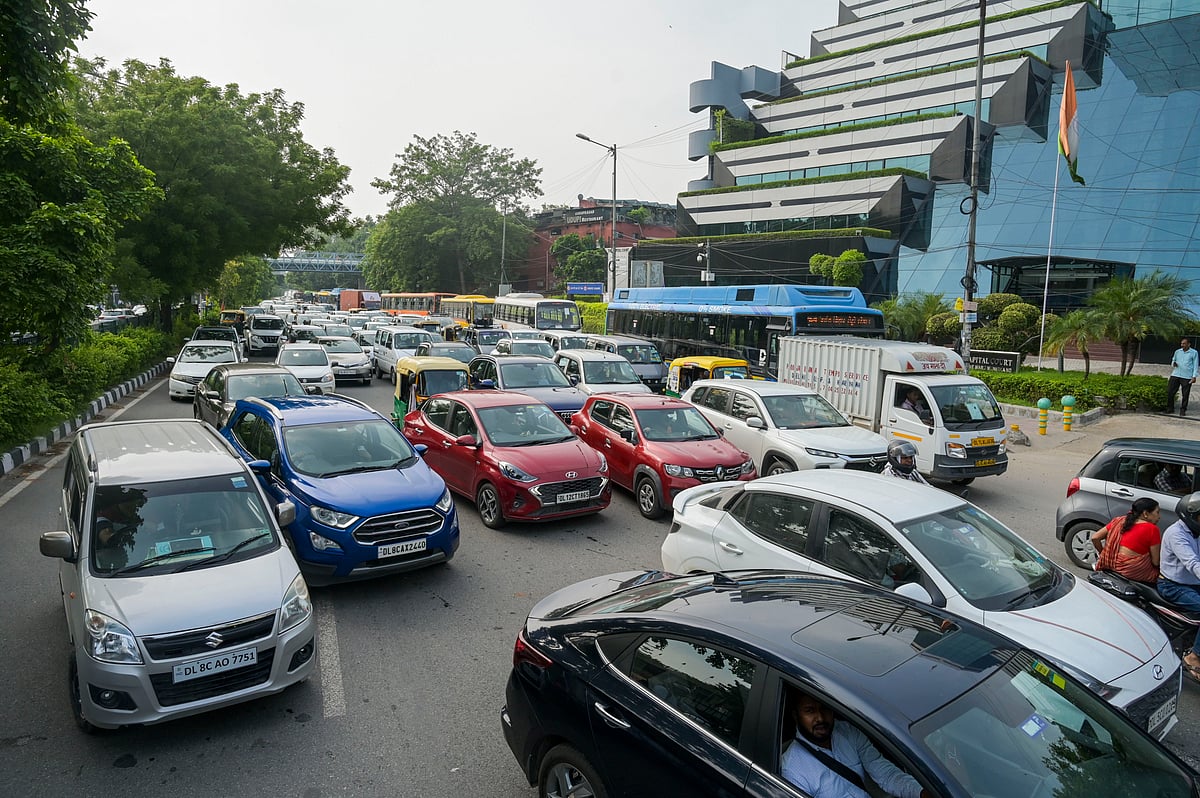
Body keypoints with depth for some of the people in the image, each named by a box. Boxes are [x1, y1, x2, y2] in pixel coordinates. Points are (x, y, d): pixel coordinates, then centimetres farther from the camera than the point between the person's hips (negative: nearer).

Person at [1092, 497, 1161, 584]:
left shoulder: (1120, 521, 7)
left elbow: (1095, 537, 6)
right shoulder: (1152, 529, -7)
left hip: (1112, 566, 6)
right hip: (1134, 573, -6)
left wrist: (1104, 555, 18)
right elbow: (1155, 562, -5)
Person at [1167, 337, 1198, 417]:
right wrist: (1173, 363, -2)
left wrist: (1194, 376, -6)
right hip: (1175, 375, 3)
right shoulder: (1177, 352, 11)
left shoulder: (1194, 353, 2)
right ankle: (1170, 408, 10)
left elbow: (1196, 365, 2)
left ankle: (1183, 410, 13)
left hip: (1187, 377, -3)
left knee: (1185, 395, 2)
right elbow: (1173, 360, 24)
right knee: (1170, 392, -2)